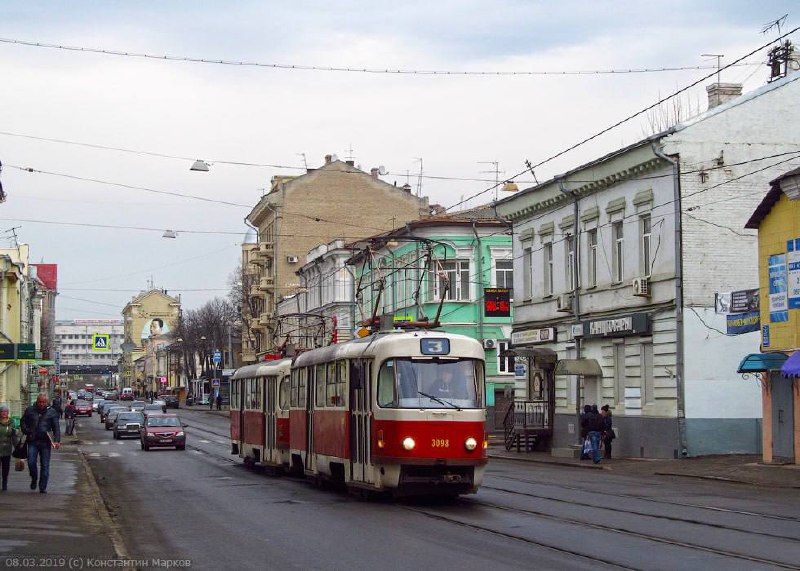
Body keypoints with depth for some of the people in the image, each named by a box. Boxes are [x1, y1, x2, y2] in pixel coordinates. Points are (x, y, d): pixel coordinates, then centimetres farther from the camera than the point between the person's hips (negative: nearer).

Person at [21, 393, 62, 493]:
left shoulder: (51, 412, 5)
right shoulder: (30, 410, 8)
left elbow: (56, 427, 1)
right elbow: (23, 422, 17)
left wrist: (57, 440, -11)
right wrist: (27, 432, 0)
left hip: (45, 442, -1)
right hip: (32, 441, 1)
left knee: (45, 465, 1)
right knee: (31, 463, -8)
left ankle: (43, 487, 8)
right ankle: (34, 479, 21)